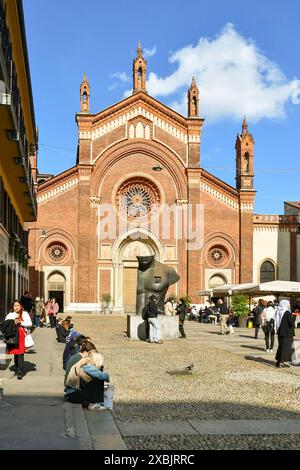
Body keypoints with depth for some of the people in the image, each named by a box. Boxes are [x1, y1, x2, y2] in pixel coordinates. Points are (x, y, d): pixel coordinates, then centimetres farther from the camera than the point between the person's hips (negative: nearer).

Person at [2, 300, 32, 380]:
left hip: (22, 336, -2)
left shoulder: (25, 314, 7)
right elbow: (5, 325, 0)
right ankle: (17, 369, 21)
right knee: (15, 353, 6)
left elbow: (30, 324, 2)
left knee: (20, 354, -9)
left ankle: (20, 372, -8)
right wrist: (14, 323, -13)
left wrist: (21, 323, -9)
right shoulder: (10, 315, 10)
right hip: (14, 336, 2)